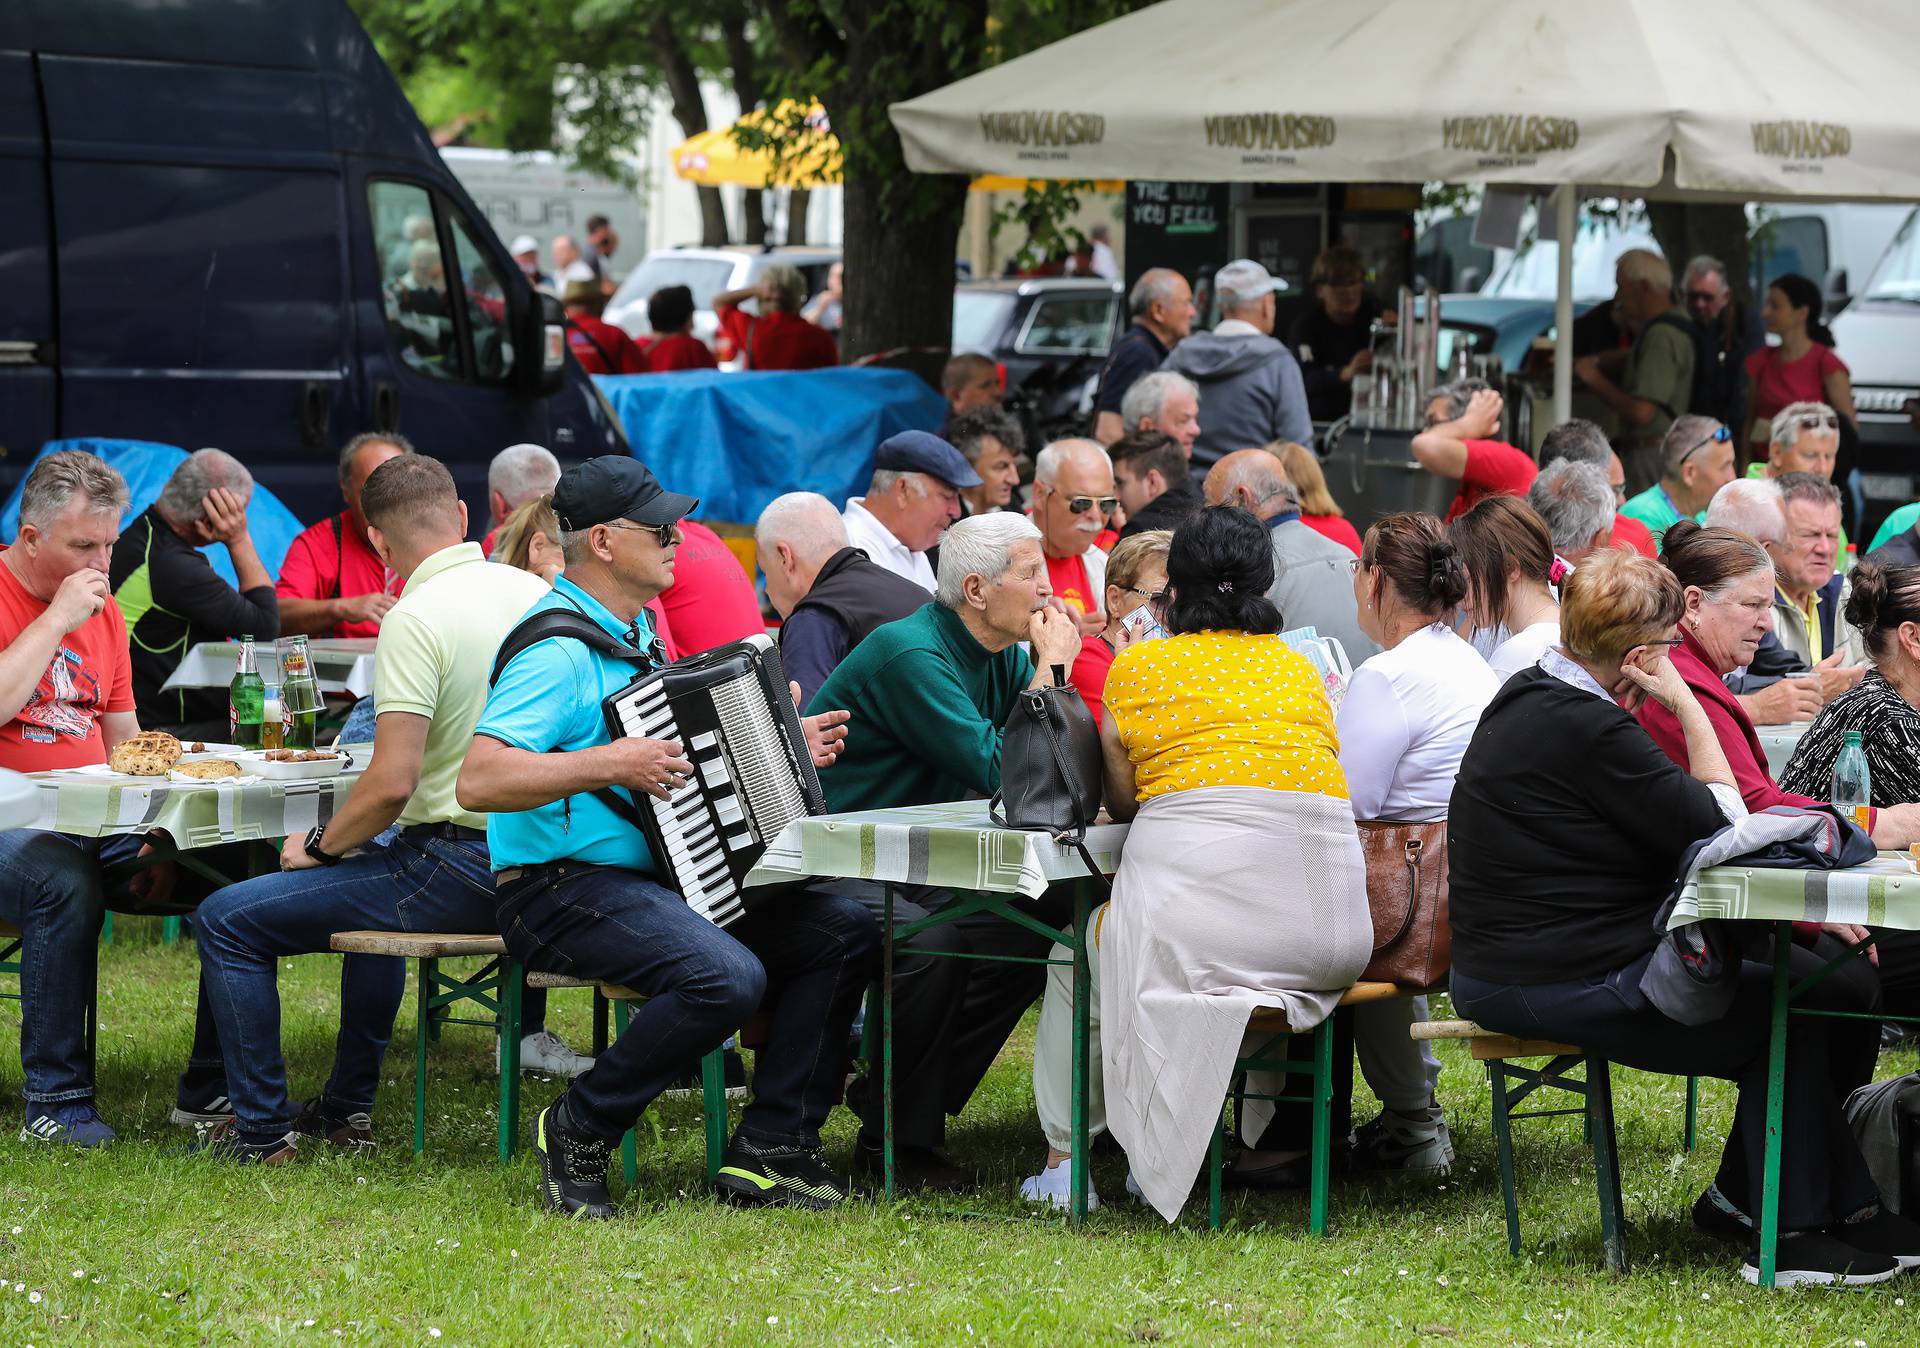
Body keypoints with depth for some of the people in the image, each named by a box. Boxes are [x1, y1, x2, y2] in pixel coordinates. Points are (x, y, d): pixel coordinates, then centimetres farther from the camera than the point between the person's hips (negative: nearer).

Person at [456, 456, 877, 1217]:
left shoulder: (633, 632, 16)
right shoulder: (557, 649, -16)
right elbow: (477, 781, -28)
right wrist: (610, 765, -29)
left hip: (657, 874, 10)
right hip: (563, 890, -10)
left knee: (845, 934, -3)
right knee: (727, 976, -33)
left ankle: (771, 1149, -2)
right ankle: (578, 1136, -13)